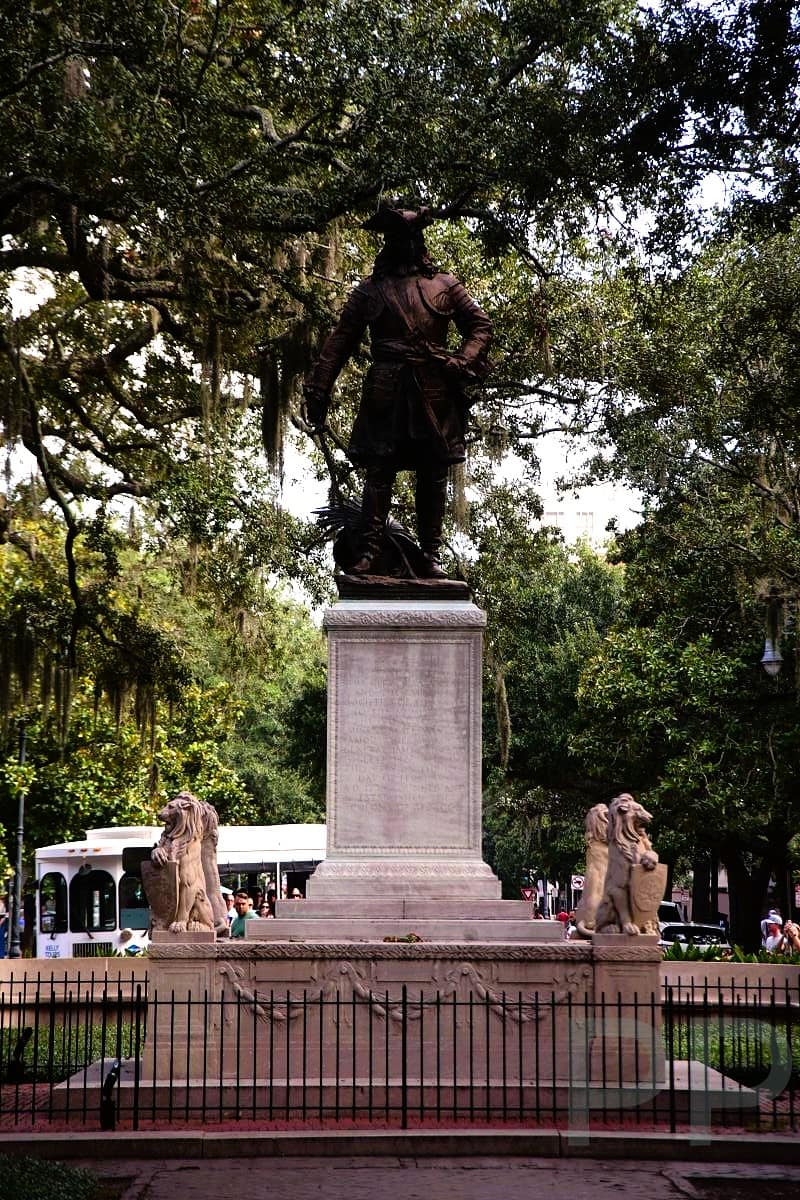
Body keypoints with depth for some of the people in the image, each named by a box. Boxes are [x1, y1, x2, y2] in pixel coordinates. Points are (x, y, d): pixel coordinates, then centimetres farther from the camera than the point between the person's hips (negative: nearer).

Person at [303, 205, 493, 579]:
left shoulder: (444, 286, 14)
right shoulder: (369, 290, 14)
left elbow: (480, 325, 13)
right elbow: (340, 341, 10)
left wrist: (464, 364, -6)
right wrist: (319, 391, 1)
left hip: (435, 392, 1)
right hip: (386, 392, -1)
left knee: (433, 474, 2)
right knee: (379, 470, -5)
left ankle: (430, 555, 6)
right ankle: (369, 551, -5)